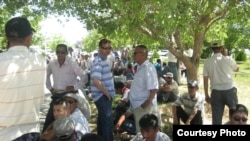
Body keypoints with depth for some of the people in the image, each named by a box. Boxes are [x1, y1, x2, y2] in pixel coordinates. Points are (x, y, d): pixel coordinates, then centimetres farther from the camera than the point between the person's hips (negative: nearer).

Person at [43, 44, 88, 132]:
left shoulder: (72, 64, -11)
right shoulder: (52, 64, 3)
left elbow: (84, 77, -12)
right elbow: (47, 76, 22)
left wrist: (74, 87, -12)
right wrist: (50, 88, 13)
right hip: (56, 95, 4)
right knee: (49, 118, 6)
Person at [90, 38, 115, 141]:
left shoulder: (104, 59, 13)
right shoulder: (98, 61, -19)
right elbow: (96, 80, -31)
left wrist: (108, 93, 13)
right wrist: (106, 93, -19)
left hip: (105, 95, 10)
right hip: (102, 96, -10)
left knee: (103, 119, 20)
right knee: (108, 121, -6)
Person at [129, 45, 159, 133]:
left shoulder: (148, 68, -19)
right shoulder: (140, 67, 11)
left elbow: (154, 88, -23)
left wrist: (148, 102, -22)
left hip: (144, 105, -10)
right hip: (138, 104, 10)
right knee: (139, 129, 19)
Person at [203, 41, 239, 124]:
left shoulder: (207, 62, 2)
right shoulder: (227, 60, -2)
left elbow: (205, 79, 2)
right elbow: (237, 69, 20)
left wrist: (206, 95, 10)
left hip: (216, 92, 1)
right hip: (229, 90, -1)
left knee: (216, 118, 7)